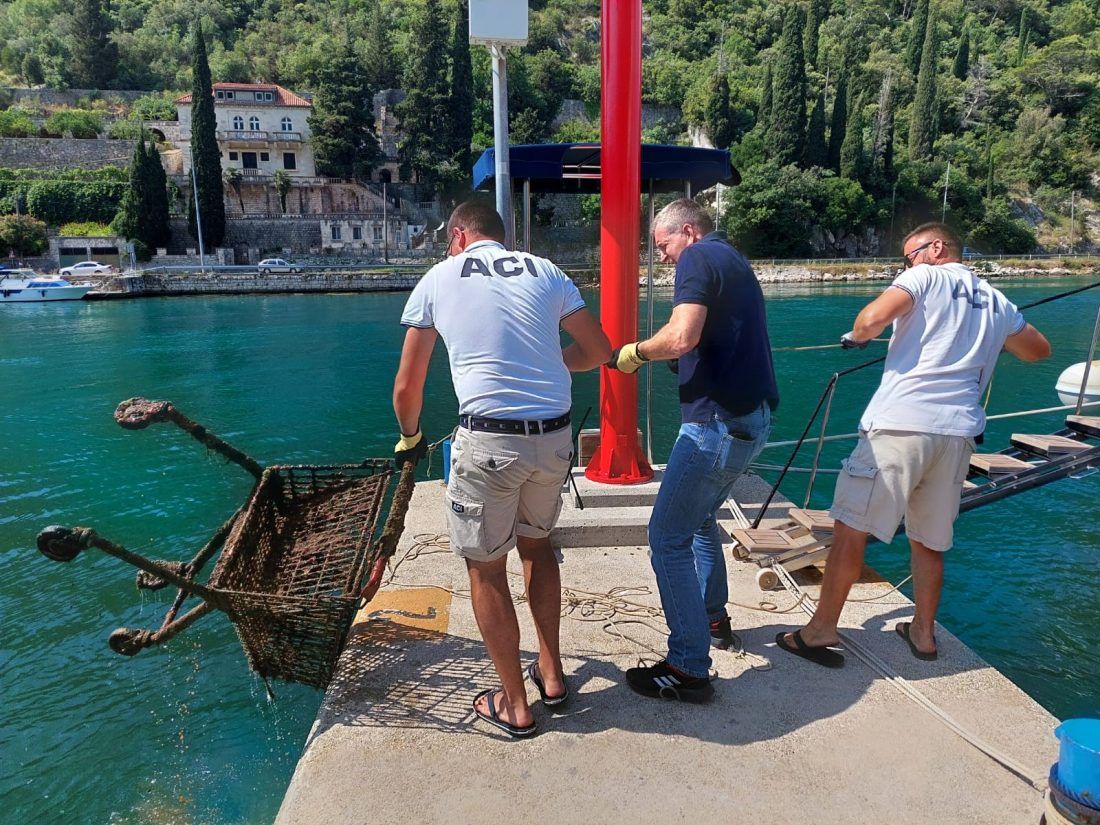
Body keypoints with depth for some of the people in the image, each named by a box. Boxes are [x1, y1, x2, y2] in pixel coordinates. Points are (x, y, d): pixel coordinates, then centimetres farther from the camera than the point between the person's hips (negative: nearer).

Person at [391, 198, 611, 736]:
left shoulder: (438, 278, 8)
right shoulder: (545, 271, 13)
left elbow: (407, 385, 9)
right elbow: (599, 351, 15)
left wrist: (410, 438, 28)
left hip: (488, 439, -4)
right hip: (555, 435, 4)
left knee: (486, 567, 15)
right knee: (536, 542, 27)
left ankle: (514, 705, 27)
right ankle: (551, 673, 39)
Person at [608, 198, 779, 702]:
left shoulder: (698, 258, -8)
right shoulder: (733, 260, 21)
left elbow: (682, 336, -24)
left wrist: (634, 353, -9)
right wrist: (669, 358, 20)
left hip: (719, 423, -10)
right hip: (752, 418, 10)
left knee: (668, 537, -6)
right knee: (699, 517, 26)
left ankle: (689, 669, -2)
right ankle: (713, 619, 38)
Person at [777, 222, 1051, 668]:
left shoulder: (927, 277, 4)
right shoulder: (997, 302, 20)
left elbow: (872, 319, -14)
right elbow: (1039, 349, 35)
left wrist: (855, 336, 7)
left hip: (900, 424, -6)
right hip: (958, 432, 6)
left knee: (850, 528, -1)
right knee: (929, 539, 19)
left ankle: (821, 630, 3)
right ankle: (923, 633, 30)